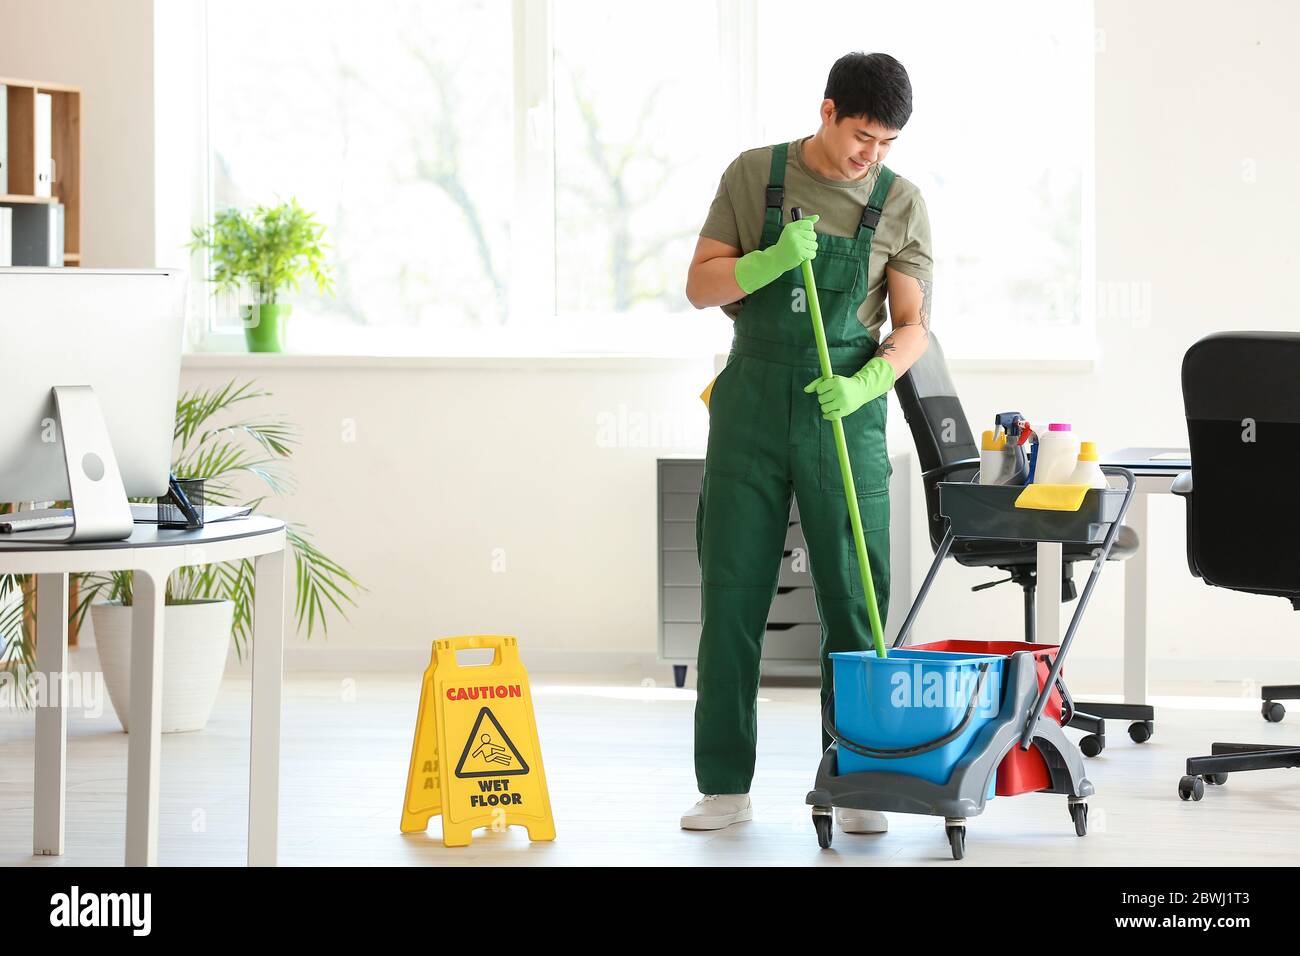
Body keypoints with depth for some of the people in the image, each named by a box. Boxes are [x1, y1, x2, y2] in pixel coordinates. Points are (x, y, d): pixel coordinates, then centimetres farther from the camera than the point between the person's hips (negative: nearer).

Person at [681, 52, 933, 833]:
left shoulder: (901, 203, -1)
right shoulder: (754, 175, 0)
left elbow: (912, 326, -1)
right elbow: (701, 287, -1)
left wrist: (865, 384, -20)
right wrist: (774, 260, -19)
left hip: (845, 410, 0)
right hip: (752, 401, 0)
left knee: (855, 598, -2)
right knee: (731, 595, 0)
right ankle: (726, 787, 5)